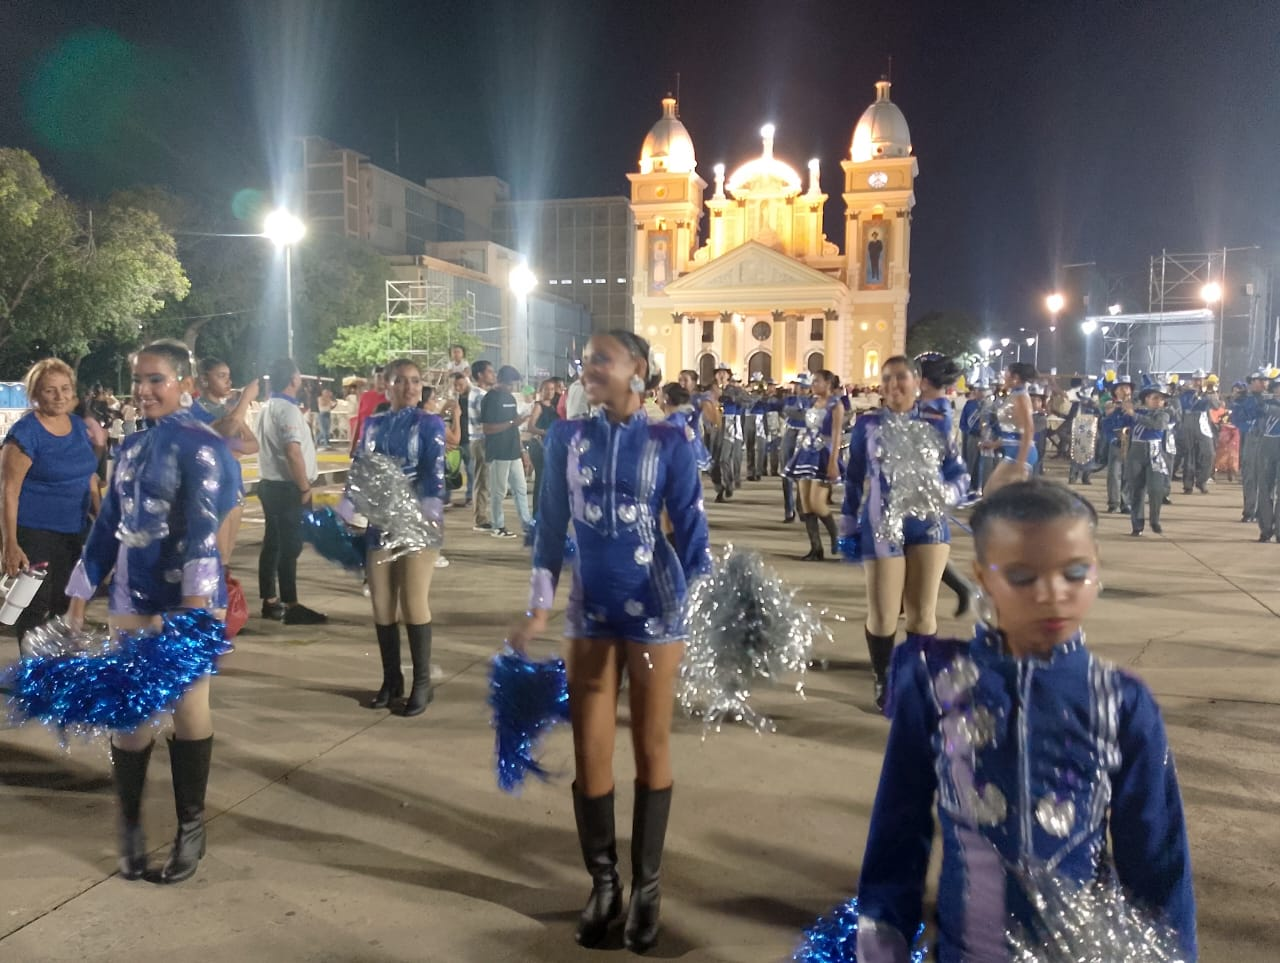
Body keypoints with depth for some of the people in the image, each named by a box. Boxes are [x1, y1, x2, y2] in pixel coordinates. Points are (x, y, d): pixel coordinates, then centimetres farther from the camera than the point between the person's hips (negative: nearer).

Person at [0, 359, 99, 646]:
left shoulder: (78, 425, 6)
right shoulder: (25, 432, -14)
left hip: (74, 531, 6)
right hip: (34, 533, -6)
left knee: (65, 606, 15)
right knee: (34, 608, 3)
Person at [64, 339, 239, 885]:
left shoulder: (202, 446, -9)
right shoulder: (132, 445, 12)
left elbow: (202, 526, -21)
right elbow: (109, 523, 17)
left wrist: (196, 596, -31)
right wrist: (82, 590, 15)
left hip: (186, 600, -6)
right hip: (130, 599, 6)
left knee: (188, 708, 5)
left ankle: (191, 828, 20)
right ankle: (130, 825, 27)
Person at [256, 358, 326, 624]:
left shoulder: (268, 408, 14)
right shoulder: (288, 409, -17)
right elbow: (293, 453, -24)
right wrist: (305, 488, -17)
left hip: (270, 483, 10)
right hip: (287, 487, -10)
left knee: (272, 544, 13)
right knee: (290, 546, -6)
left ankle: (270, 601, 21)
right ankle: (291, 606, -2)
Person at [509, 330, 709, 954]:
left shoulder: (669, 442, -5)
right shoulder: (567, 438, 2)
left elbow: (690, 530, -2)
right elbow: (551, 526, 7)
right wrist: (539, 608, 4)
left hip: (656, 610, -2)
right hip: (591, 611, 3)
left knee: (651, 749, 9)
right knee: (590, 752, 8)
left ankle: (646, 886, 25)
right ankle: (603, 883, 27)